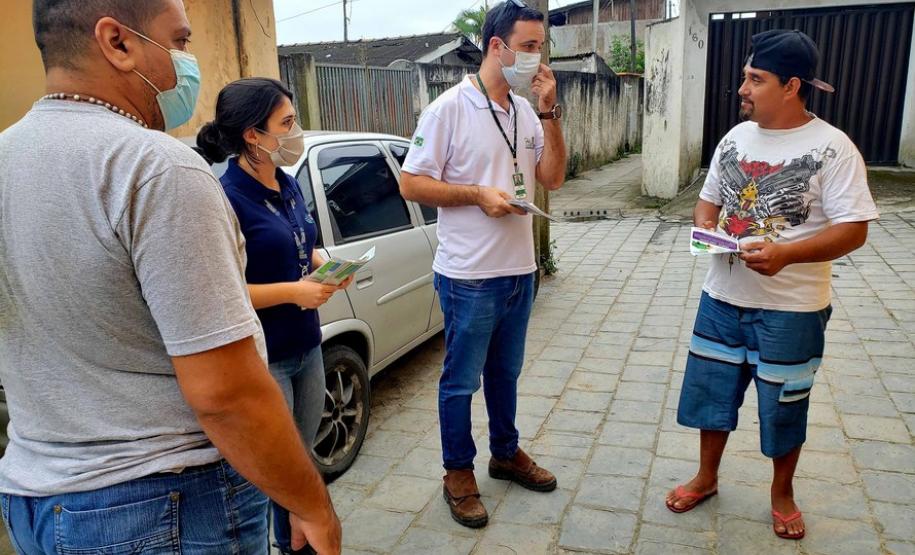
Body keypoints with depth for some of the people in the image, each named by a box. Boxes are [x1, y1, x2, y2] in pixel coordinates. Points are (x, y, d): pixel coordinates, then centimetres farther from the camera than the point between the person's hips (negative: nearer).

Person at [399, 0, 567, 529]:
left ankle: (506, 453, 40)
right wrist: (477, 194, -21)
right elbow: (411, 184, -12)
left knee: (506, 372, 21)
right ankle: (459, 473, 27)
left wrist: (550, 111, -5)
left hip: (520, 270, 7)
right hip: (470, 277, -6)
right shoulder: (450, 108, -13)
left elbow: (553, 177, 3)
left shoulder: (526, 111, 7)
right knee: (462, 381, 8)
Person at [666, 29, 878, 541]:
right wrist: (705, 228, -9)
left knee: (784, 405, 12)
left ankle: (783, 493, 37)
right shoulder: (736, 137, 4)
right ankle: (707, 478, 36)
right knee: (711, 390, 14)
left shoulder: (832, 147, -13)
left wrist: (785, 253, -30)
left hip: (790, 307, -5)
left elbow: (853, 230, -16)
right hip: (723, 296, 5)